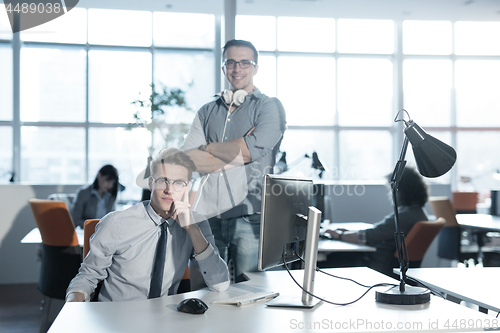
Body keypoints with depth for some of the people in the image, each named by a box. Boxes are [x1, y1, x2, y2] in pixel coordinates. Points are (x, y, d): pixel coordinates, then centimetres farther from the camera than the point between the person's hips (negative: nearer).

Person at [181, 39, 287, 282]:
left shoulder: (269, 107, 4)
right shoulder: (208, 112, 15)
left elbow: (250, 150, -12)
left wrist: (208, 147, 2)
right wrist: (234, 156, -8)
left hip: (249, 218, -3)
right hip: (208, 216, 3)